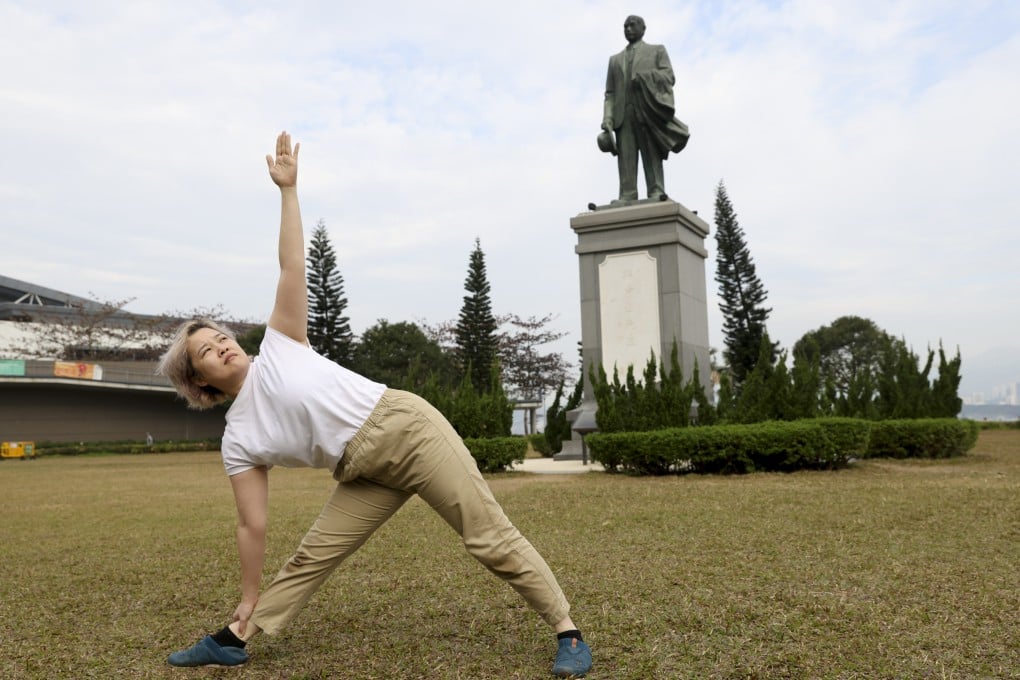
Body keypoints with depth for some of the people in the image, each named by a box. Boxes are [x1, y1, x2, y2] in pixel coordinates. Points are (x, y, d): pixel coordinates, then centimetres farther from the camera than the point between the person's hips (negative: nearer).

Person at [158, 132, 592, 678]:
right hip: (365, 474, 3)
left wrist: (288, 190, -1)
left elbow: (292, 268, 3)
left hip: (405, 425, -3)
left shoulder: (278, 345, 5)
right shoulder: (238, 441, 8)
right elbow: (252, 525, 10)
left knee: (490, 537, -5)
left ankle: (566, 632, 2)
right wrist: (248, 600, 10)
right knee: (311, 556, 5)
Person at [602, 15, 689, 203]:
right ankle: (627, 199, -20)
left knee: (652, 154, -12)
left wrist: (644, 77, -12)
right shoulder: (615, 59, 29)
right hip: (623, 115, 2)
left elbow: (669, 77, 5)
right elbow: (610, 94, 18)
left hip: (649, 110, -2)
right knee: (626, 157, -12)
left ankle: (656, 195, -21)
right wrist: (607, 119, 1)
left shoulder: (657, 51, 22)